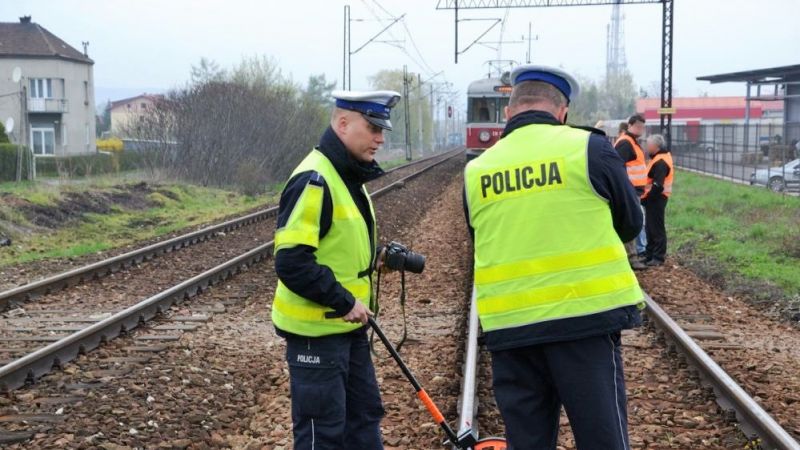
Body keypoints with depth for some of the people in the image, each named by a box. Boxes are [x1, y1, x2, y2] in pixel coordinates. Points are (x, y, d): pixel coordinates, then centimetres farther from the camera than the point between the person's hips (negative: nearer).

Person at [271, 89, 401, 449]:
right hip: (316, 329, -10)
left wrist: (374, 257, 7)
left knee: (365, 413, 18)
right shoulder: (314, 180, -21)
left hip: (348, 325, 10)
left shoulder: (349, 177, 10)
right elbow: (292, 263, -27)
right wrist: (345, 302, -22)